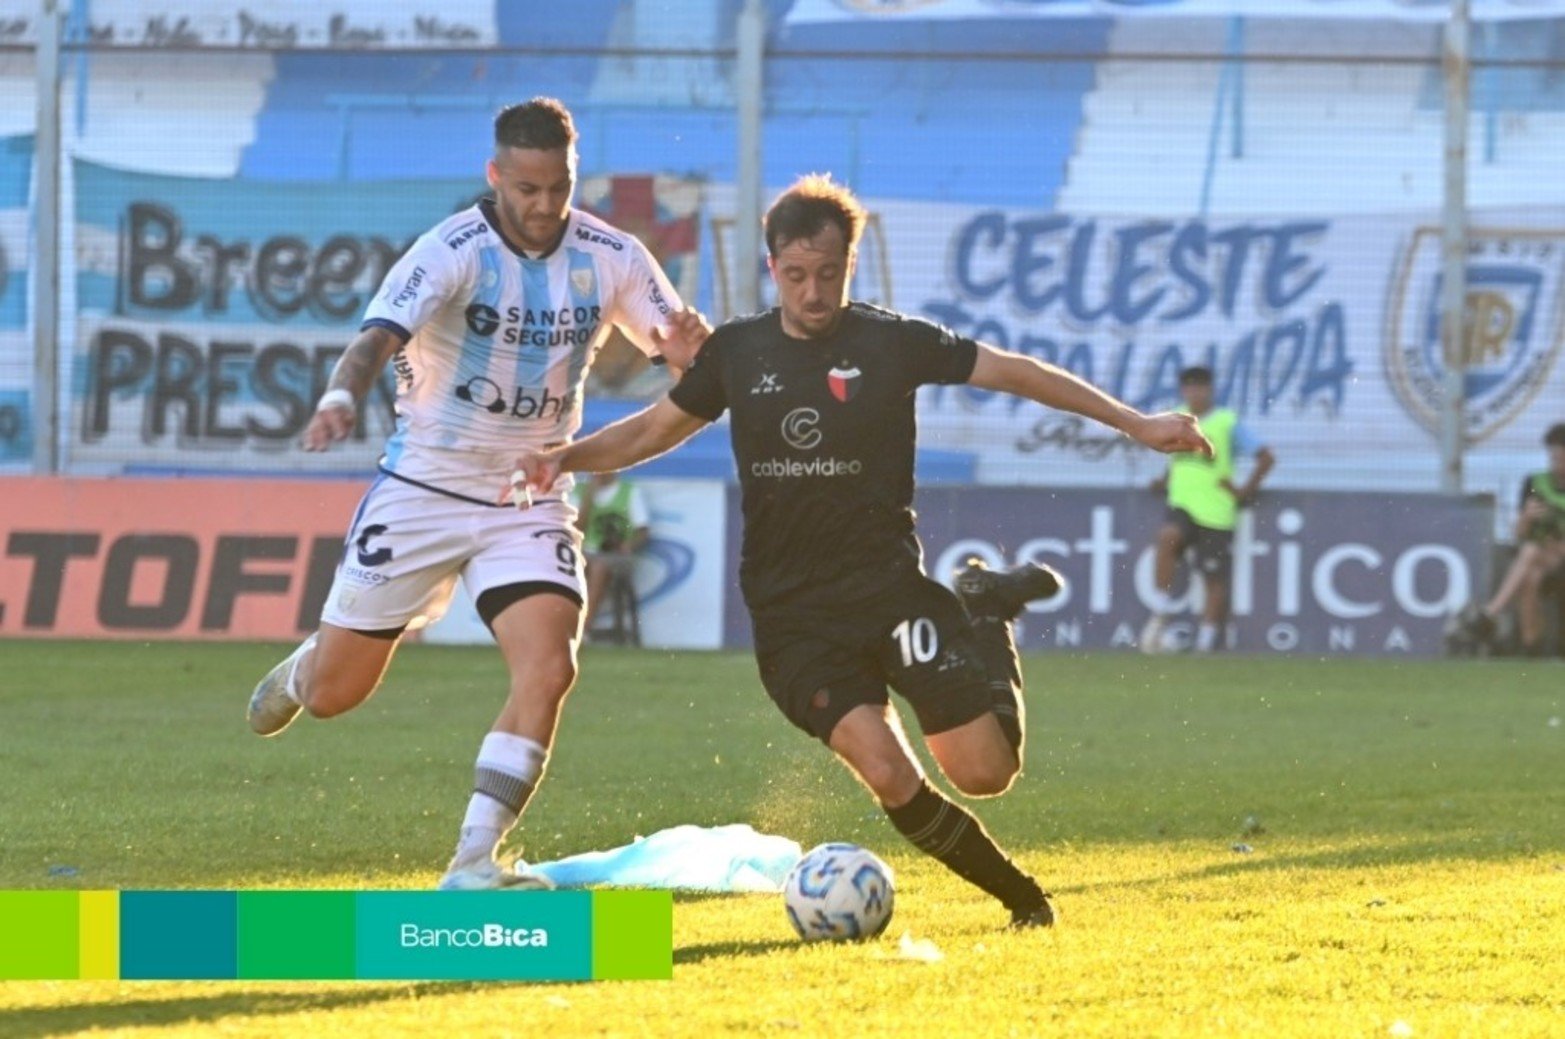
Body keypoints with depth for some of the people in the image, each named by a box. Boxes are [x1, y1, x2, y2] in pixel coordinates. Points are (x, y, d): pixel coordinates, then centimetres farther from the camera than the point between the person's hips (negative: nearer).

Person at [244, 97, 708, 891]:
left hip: (530, 500, 3)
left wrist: (688, 344, -28)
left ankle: (472, 863, -16)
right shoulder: (453, 251, -18)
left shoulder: (610, 259, -6)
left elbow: (684, 355, -2)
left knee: (548, 668, -21)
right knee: (331, 694, 5)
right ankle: (301, 669, 44)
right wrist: (341, 398, -53)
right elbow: (380, 337, -31)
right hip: (424, 490, -2)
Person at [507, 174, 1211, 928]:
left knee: (985, 773, -8)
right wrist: (563, 460, 2)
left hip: (888, 583, -1)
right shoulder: (737, 352, 6)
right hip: (792, 615, 1)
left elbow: (1015, 373, 0)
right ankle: (1021, 897, 3)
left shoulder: (891, 341, -2)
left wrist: (1134, 423, -3)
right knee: (890, 778, -17)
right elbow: (656, 428, 18)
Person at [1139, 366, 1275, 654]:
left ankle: (1206, 642, 16)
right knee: (1167, 537, -30)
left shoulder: (1228, 423, -5)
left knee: (1214, 581, 3)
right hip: (1182, 505, 2)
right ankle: (1160, 614, -23)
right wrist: (1166, 480, 13)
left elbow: (1266, 457, -3)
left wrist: (1246, 490, -5)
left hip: (1216, 513, -2)